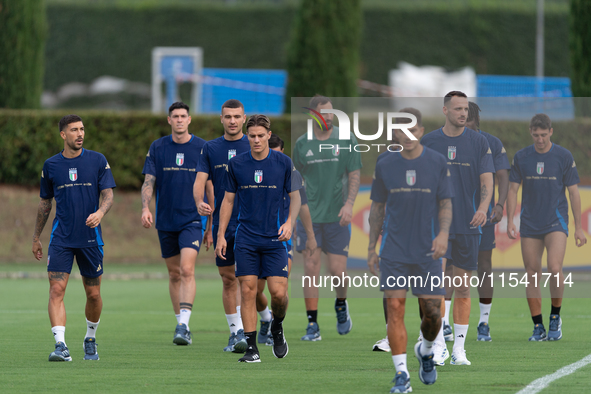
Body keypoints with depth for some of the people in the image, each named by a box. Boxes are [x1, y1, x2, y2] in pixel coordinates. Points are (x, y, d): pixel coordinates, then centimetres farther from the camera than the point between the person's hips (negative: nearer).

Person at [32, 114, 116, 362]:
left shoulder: (98, 161, 3)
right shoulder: (51, 165, 6)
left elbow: (108, 195, -1)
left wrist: (100, 212, -23)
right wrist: (36, 238, 19)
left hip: (90, 238, 0)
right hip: (61, 237, 0)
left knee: (93, 294, 6)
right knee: (56, 290, -15)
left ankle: (90, 339, 30)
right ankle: (60, 346, -19)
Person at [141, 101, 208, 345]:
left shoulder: (202, 148, 0)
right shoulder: (157, 148, 4)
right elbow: (148, 182, 2)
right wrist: (145, 208, -15)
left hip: (192, 219, -3)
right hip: (166, 221, 3)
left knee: (187, 270, -17)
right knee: (174, 274, 9)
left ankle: (184, 325, -22)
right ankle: (181, 324, 20)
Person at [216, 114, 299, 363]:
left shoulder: (284, 163, -1)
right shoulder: (236, 164, 2)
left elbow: (295, 196, 6)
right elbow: (228, 200, 9)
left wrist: (289, 222, -11)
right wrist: (221, 235, 5)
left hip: (274, 239, -1)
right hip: (246, 238, 1)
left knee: (279, 292, -9)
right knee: (248, 291, -5)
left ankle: (277, 328, 22)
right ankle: (252, 348, 0)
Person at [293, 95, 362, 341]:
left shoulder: (346, 140, 1)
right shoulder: (302, 144, 4)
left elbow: (354, 175, 1)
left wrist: (349, 204, -12)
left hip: (337, 216, -1)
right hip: (309, 216, 1)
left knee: (337, 271, -3)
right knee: (310, 267, -5)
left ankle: (341, 305, 29)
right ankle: (312, 324, 0)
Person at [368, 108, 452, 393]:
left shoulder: (437, 163, 1)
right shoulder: (385, 164, 3)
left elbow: (446, 204, 3)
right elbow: (377, 208, 10)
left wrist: (443, 233, -15)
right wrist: (371, 248, 9)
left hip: (427, 251, 0)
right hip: (393, 251, 0)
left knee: (433, 312, -1)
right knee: (395, 308, -9)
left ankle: (425, 351, 32)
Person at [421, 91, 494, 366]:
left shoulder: (479, 142, 3)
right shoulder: (429, 142, 4)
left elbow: (486, 180, -2)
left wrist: (483, 208, -19)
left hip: (467, 226, 1)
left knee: (462, 289, 4)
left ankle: (459, 349, 11)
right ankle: (438, 344, -9)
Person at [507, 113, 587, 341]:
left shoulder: (564, 157, -2)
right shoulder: (521, 158, 4)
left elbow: (573, 192, 1)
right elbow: (513, 190, 7)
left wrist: (579, 228, 0)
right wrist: (510, 222, -2)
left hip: (556, 223, -3)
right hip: (530, 226, 3)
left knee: (555, 270, -19)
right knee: (532, 277, 0)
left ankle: (555, 316, 2)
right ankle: (538, 328, 8)